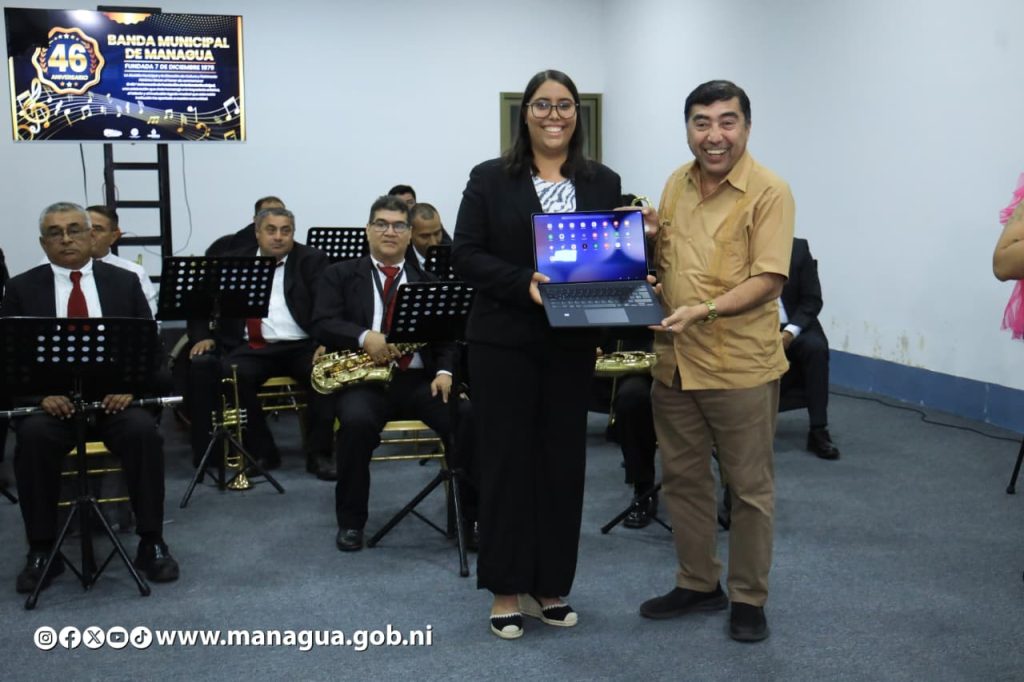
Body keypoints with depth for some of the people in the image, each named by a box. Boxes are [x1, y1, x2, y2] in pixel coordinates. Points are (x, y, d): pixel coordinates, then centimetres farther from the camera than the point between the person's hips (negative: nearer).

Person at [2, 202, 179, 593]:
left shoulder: (124, 282, 9)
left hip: (113, 393, 0)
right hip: (50, 398, 0)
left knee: (144, 431, -30)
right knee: (33, 436, -32)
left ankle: (151, 544, -17)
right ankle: (41, 550, -16)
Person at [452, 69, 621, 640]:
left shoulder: (604, 183, 8)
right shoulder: (490, 179, -1)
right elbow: (465, 255, -5)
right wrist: (524, 283, -20)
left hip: (572, 343, 3)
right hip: (503, 341, -3)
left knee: (563, 460, 8)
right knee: (507, 459, 3)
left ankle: (551, 585, 23)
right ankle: (507, 589, 15)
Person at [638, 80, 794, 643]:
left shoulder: (768, 192, -11)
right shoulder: (675, 185, 9)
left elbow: (769, 280, -18)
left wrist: (703, 312, -29)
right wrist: (649, 239, -5)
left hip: (740, 365, -6)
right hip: (675, 361, 6)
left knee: (749, 487, 7)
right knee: (682, 478, 15)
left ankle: (749, 599, 22)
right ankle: (698, 584, 32)